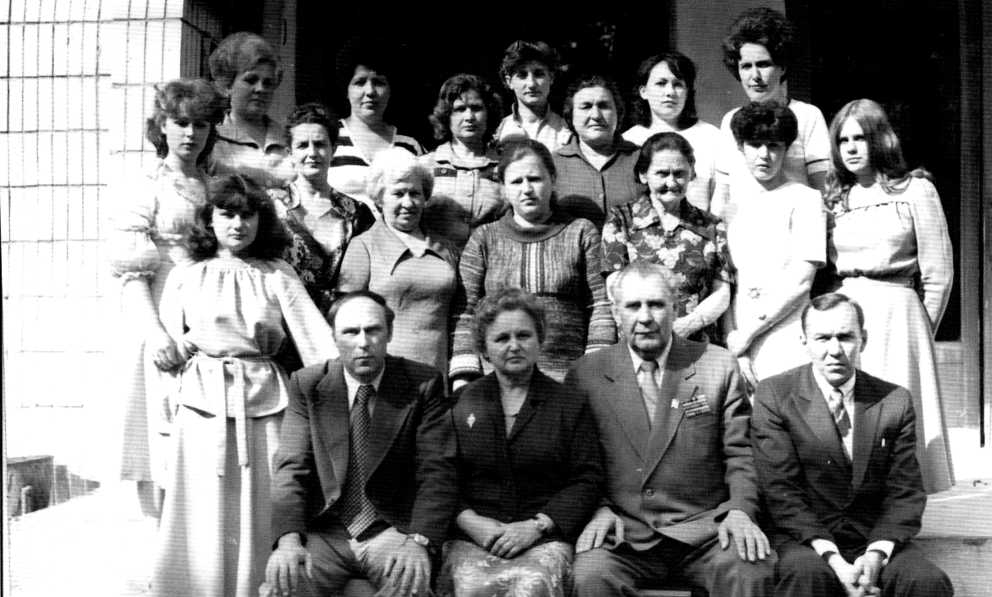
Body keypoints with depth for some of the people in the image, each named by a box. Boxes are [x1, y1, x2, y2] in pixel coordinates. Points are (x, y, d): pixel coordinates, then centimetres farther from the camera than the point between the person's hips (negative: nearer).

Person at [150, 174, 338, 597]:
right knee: (206, 518, 1)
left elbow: (315, 338, -2)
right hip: (203, 401, 0)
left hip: (263, 400, 0)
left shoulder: (277, 275, 8)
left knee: (260, 516, 1)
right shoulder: (185, 276, 10)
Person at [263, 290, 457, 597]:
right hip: (324, 531, 1)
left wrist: (419, 541, -22)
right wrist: (288, 539, -20)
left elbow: (437, 471, -7)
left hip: (392, 529, -1)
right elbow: (291, 467, -4)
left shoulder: (422, 384, -2)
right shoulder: (307, 385, 3)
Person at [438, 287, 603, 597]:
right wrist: (469, 521, -8)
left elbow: (588, 479, 3)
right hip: (471, 535, 0)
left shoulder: (570, 405, 9)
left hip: (544, 537, 0)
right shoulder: (461, 404, 12)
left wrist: (536, 525, -9)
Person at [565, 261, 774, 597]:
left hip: (704, 527, 1)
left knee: (751, 570, -29)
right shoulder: (586, 374, 7)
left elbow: (740, 453, 6)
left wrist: (740, 510, -10)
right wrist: (598, 509, -7)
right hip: (623, 532, 0)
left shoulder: (717, 365, 7)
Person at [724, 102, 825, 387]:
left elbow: (800, 281, -8)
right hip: (741, 343, 4)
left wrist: (747, 334, -7)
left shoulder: (804, 199, 1)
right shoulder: (734, 208, 14)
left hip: (788, 343, -3)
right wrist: (734, 342, -5)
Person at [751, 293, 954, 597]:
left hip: (877, 540, 3)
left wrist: (876, 555, -13)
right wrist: (833, 559, -18)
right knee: (807, 573, -34)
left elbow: (905, 493, 4)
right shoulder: (774, 395, -2)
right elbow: (781, 491, -8)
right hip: (804, 540, -3)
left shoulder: (896, 400, 7)